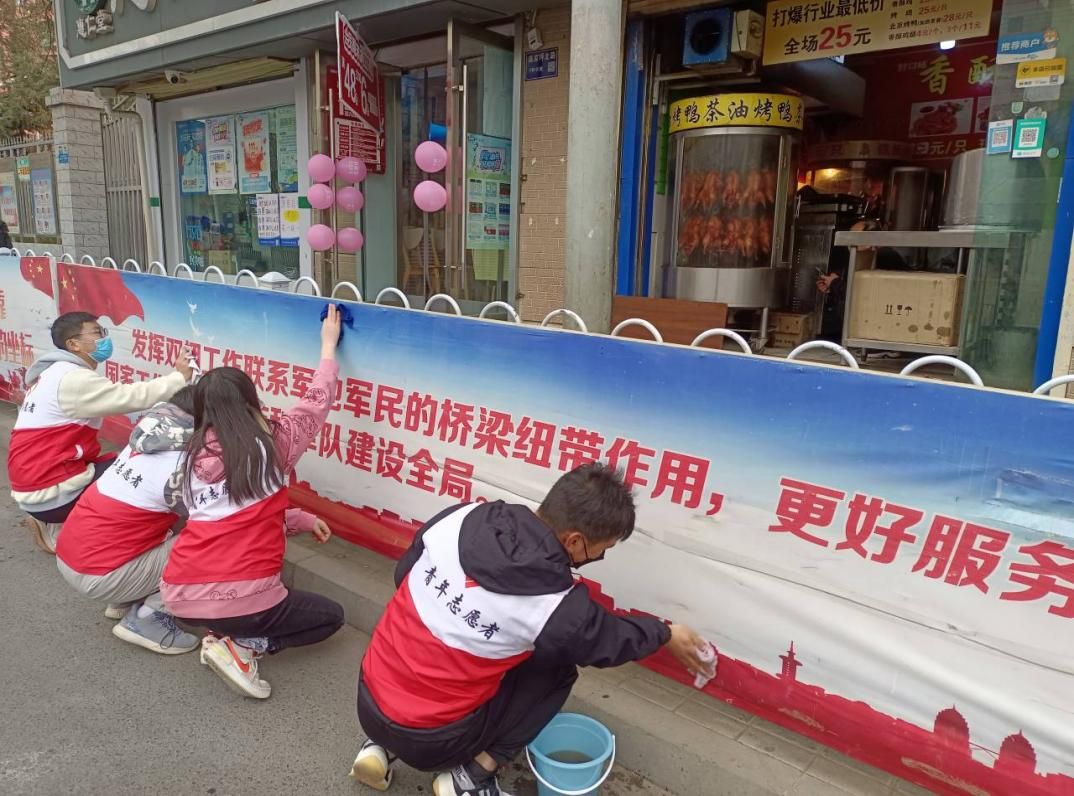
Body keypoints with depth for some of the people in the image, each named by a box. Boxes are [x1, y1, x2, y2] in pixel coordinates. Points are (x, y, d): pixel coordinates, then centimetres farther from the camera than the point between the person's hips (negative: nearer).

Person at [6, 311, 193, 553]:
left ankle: (59, 525, 12)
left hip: (36, 483, 10)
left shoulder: (54, 373, 15)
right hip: (49, 493, -10)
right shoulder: (73, 379, -18)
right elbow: (133, 397, -24)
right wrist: (180, 376, -14)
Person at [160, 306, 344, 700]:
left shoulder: (195, 455, 9)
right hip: (240, 600, -6)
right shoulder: (273, 443, -4)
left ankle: (225, 634, 9)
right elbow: (316, 402, 12)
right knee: (330, 616, 19)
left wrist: (300, 519, 22)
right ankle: (240, 647, -1)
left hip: (178, 596, 6)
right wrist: (329, 345, 24)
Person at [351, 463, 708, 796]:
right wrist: (666, 634, 20)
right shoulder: (558, 607, -20)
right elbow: (609, 642, 1)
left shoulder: (461, 517, -11)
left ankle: (382, 748, 20)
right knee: (557, 669, 8)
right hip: (429, 740, -4)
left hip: (368, 701, 5)